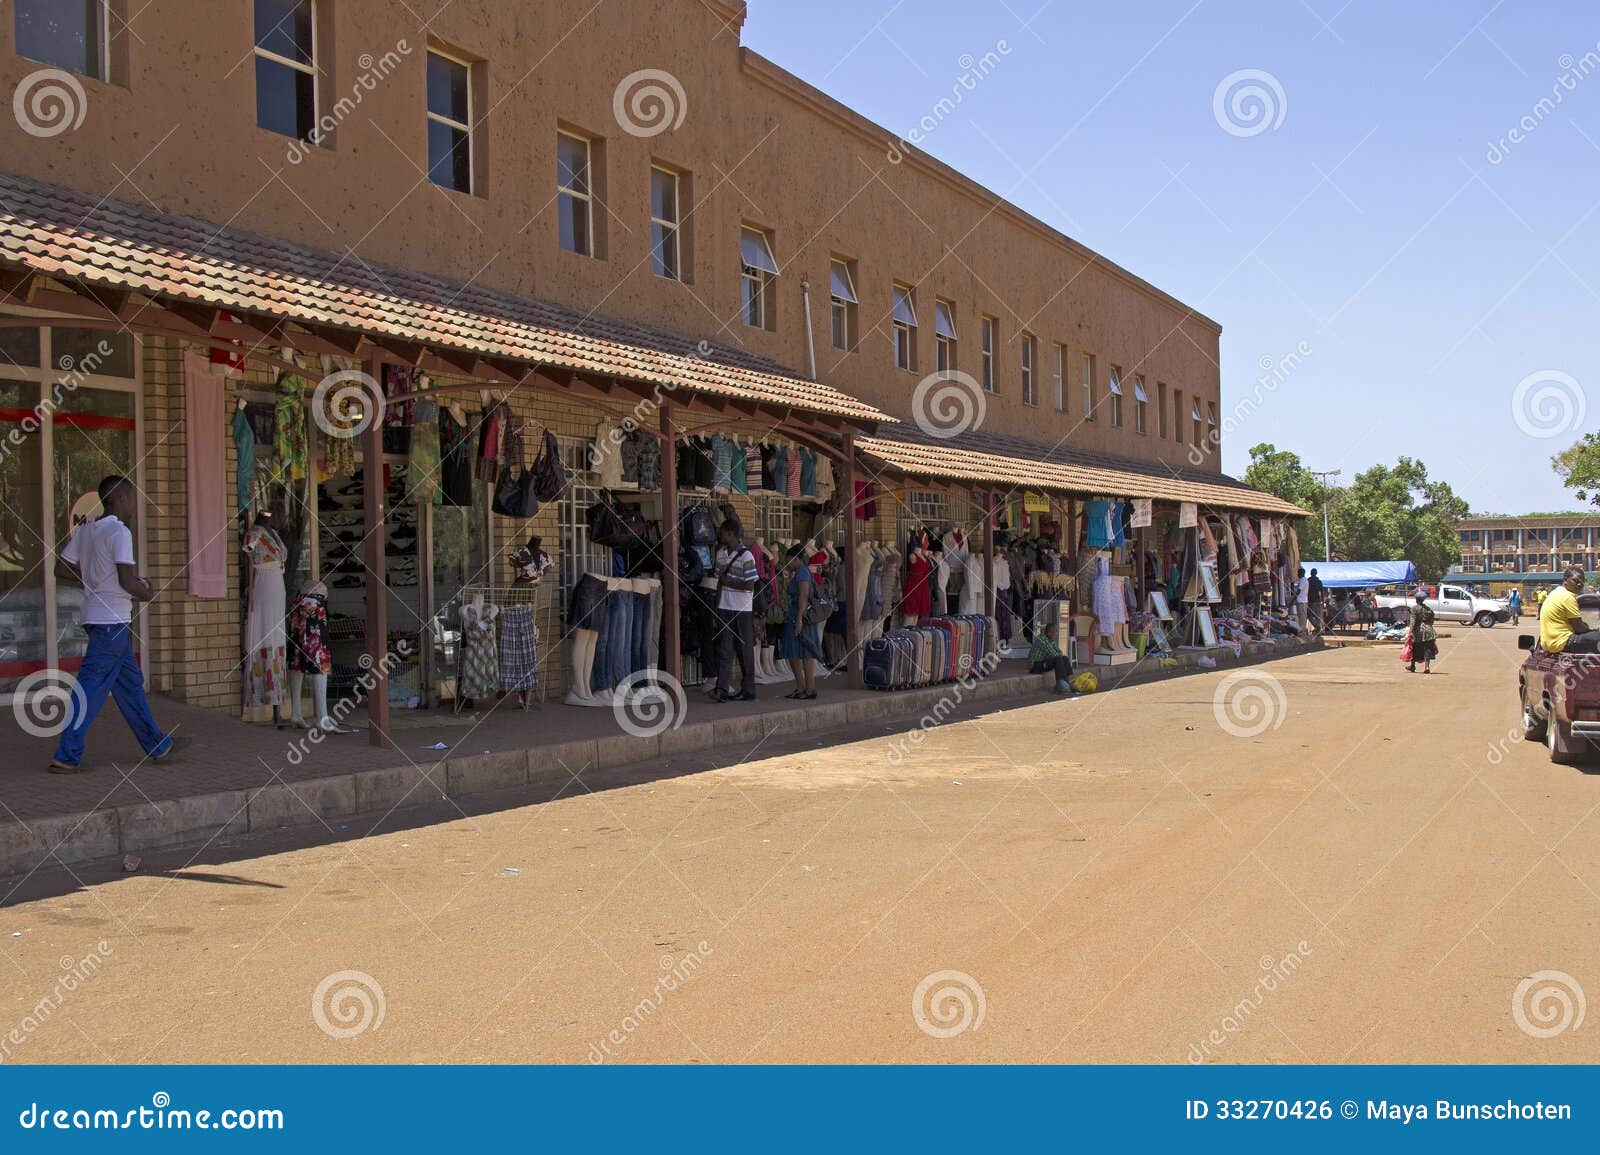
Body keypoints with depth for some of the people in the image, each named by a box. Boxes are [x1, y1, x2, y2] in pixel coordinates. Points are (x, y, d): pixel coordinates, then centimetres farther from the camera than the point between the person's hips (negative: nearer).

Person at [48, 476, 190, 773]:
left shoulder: (84, 531, 11)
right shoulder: (119, 532, -15)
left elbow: (62, 568, 12)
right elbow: (127, 581, -22)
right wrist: (146, 592, -2)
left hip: (95, 616, 9)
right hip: (112, 620, -9)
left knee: (130, 683, 14)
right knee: (91, 689, -5)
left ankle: (157, 746, 22)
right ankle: (67, 757, -1)